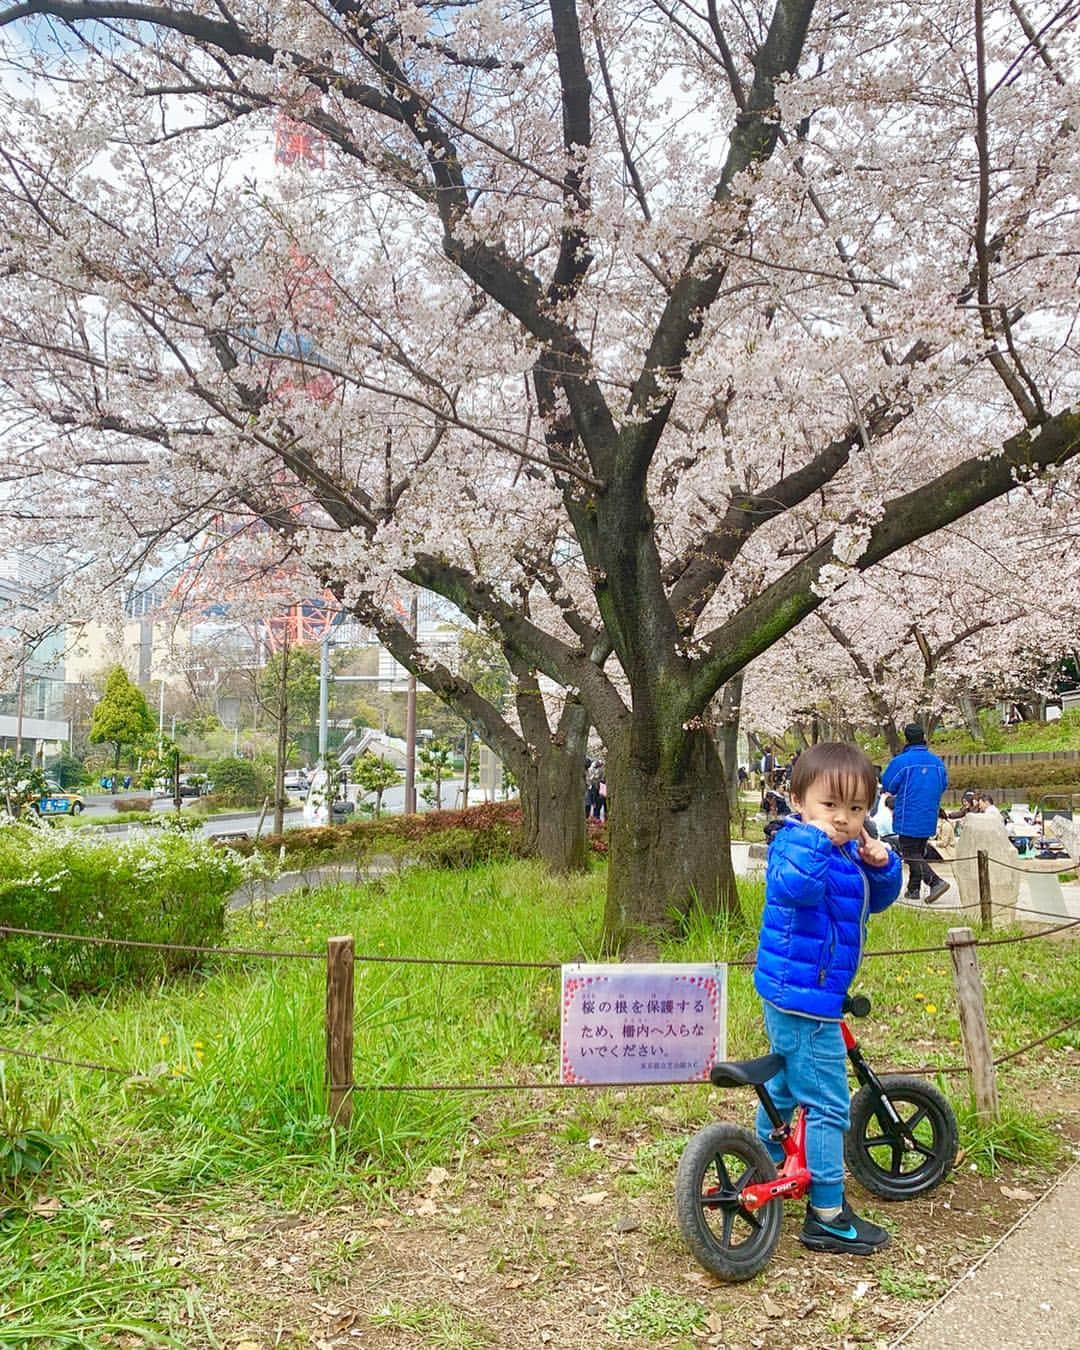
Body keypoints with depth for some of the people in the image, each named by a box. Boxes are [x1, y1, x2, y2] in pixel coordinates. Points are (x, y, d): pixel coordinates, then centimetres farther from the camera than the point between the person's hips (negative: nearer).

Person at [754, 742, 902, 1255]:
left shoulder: (848, 851, 8)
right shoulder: (796, 845, -21)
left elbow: (877, 899, 10)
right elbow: (793, 886, -41)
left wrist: (881, 864, -8)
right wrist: (815, 837, -45)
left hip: (789, 996, 11)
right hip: (805, 999, -11)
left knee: (785, 1084, 26)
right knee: (827, 1105, -3)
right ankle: (826, 1216, 7)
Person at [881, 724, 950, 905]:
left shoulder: (901, 761, -16)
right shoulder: (937, 761, 3)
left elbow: (887, 785, -8)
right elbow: (944, 785, 13)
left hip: (908, 818, -6)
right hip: (929, 819, 6)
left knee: (911, 855, -2)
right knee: (918, 853, 17)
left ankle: (936, 881, -18)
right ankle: (914, 889, 20)